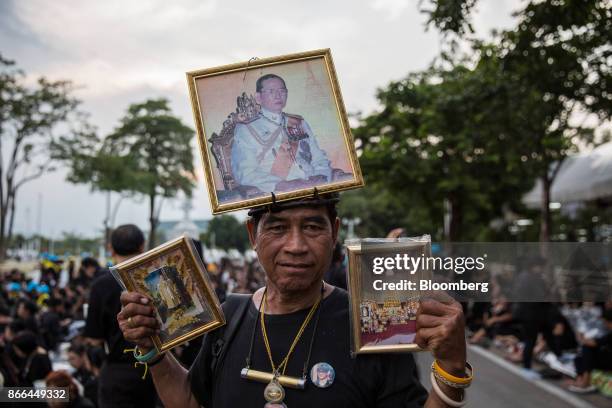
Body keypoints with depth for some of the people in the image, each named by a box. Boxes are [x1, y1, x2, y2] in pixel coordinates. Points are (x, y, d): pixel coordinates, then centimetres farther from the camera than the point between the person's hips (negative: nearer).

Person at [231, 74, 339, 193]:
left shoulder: (300, 123, 24)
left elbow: (320, 159, 20)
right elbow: (244, 173, -6)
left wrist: (322, 177, -4)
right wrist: (282, 185, -19)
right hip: (279, 195, -4)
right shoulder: (245, 129, 7)